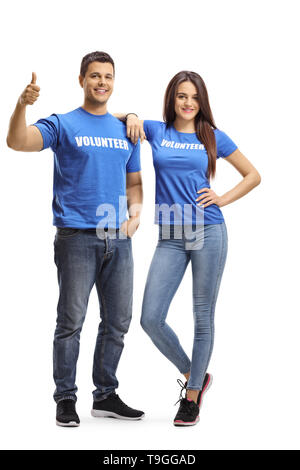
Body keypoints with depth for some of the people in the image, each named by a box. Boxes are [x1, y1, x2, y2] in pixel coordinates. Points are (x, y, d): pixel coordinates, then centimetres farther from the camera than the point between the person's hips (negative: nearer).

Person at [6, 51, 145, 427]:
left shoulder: (125, 131, 16)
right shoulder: (63, 125, 1)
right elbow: (18, 142, -15)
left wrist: (135, 214, 3)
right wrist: (22, 105, -33)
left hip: (118, 240, 5)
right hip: (77, 237, -5)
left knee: (118, 321, 9)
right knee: (71, 321, -2)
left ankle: (105, 395, 23)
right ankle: (66, 399, 10)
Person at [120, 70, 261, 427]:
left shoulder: (213, 137, 7)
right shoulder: (156, 131, 9)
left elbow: (253, 175, 13)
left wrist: (222, 199, 1)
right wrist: (132, 117, -1)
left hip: (208, 233, -2)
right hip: (171, 238, 2)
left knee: (203, 317, 3)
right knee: (151, 318, -4)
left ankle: (193, 395, 18)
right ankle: (192, 374, 20)